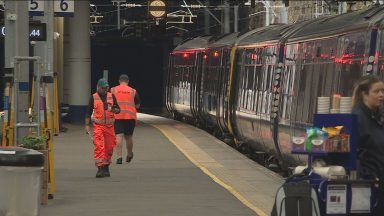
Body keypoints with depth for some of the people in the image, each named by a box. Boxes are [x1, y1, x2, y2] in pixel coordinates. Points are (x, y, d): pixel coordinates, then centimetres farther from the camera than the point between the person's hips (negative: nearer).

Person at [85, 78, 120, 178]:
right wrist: (87, 125, 2)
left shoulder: (111, 96, 10)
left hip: (109, 125, 3)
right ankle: (100, 168, -17)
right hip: (98, 125, -3)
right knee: (99, 147, -13)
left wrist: (113, 110, -11)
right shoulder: (93, 97, 4)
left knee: (109, 147, 6)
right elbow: (88, 112, 8)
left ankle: (106, 167, 21)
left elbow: (118, 110, 12)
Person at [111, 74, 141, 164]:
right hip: (130, 116, 1)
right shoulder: (133, 91, 8)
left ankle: (119, 157, -18)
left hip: (117, 116, -1)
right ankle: (129, 155, 31)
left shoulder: (113, 90, 7)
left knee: (118, 136, -6)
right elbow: (137, 105, 11)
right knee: (128, 137, 14)